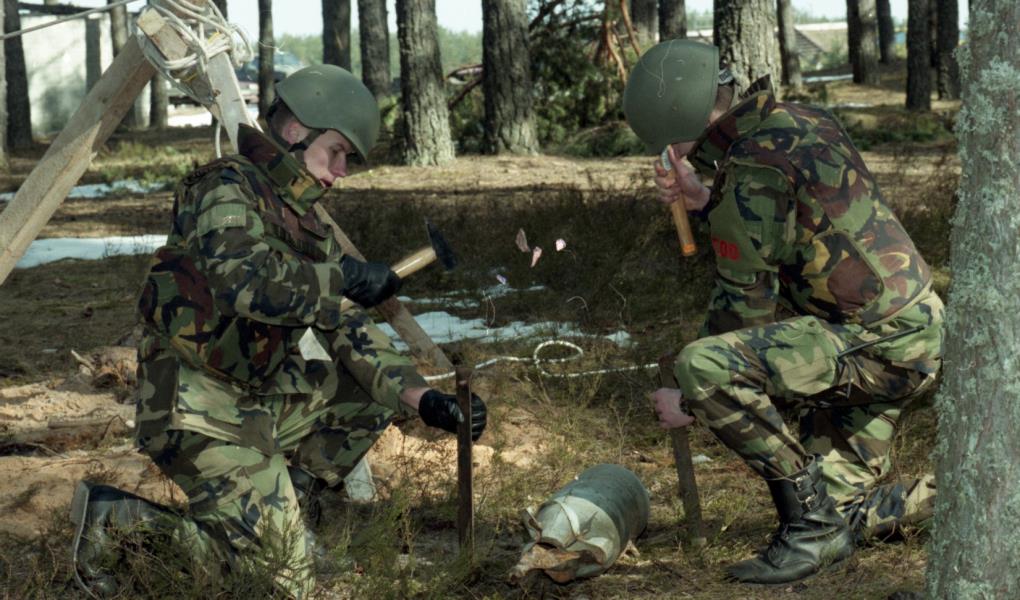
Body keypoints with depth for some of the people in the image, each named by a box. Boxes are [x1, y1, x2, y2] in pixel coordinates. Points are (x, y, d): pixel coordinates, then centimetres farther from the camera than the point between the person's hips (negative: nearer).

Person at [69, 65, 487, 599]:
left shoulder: (302, 220, 15)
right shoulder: (228, 187, -11)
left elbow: (346, 331, 11)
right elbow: (245, 282, -30)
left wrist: (424, 400, -1)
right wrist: (344, 277, -19)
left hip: (263, 402, 9)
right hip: (203, 412, -9)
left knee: (373, 387, 14)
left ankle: (275, 500, 10)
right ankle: (119, 521, -3)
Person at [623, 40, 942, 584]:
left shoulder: (755, 167, -18)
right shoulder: (801, 123, 10)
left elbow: (745, 303, -14)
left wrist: (691, 402, -4)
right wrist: (705, 202, 8)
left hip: (876, 344, -10)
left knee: (701, 367, -25)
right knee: (840, 516, 18)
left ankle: (809, 516, -15)